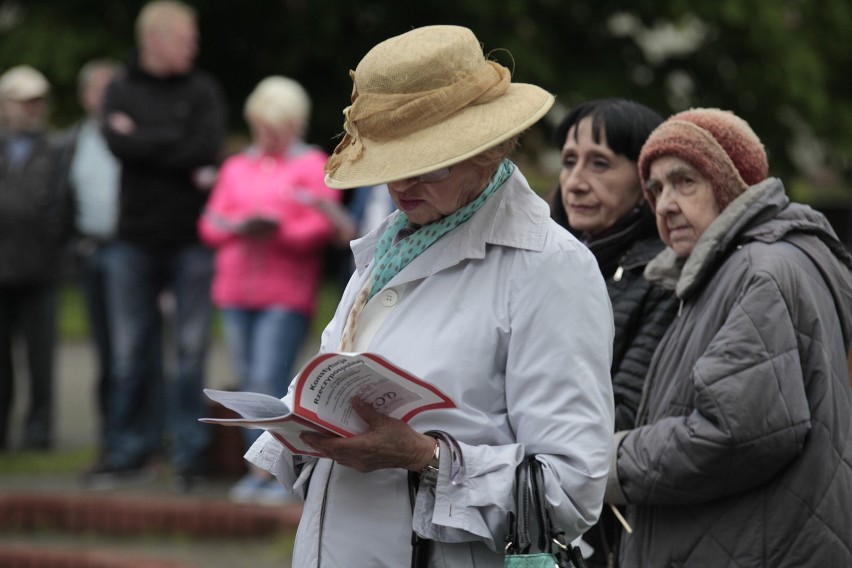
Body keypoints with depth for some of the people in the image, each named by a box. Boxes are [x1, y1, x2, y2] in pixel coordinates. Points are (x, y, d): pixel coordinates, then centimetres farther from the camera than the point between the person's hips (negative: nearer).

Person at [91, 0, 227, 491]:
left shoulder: (203, 90, 3)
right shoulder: (122, 91, 7)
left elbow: (206, 149, -12)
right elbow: (118, 143, -10)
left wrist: (142, 139, -8)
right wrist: (179, 154, -13)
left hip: (192, 238, -2)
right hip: (136, 238, 2)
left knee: (191, 348, -1)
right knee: (133, 349, 6)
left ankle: (189, 451, 4)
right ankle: (134, 447, 15)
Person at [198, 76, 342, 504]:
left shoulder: (313, 165, 7)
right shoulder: (236, 167, 21)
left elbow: (322, 228, -4)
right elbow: (210, 224, 12)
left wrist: (277, 230, -19)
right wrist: (239, 227, -9)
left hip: (286, 293, -5)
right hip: (237, 289, 5)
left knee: (270, 380, -15)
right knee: (249, 383, 4)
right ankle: (259, 468, 8)